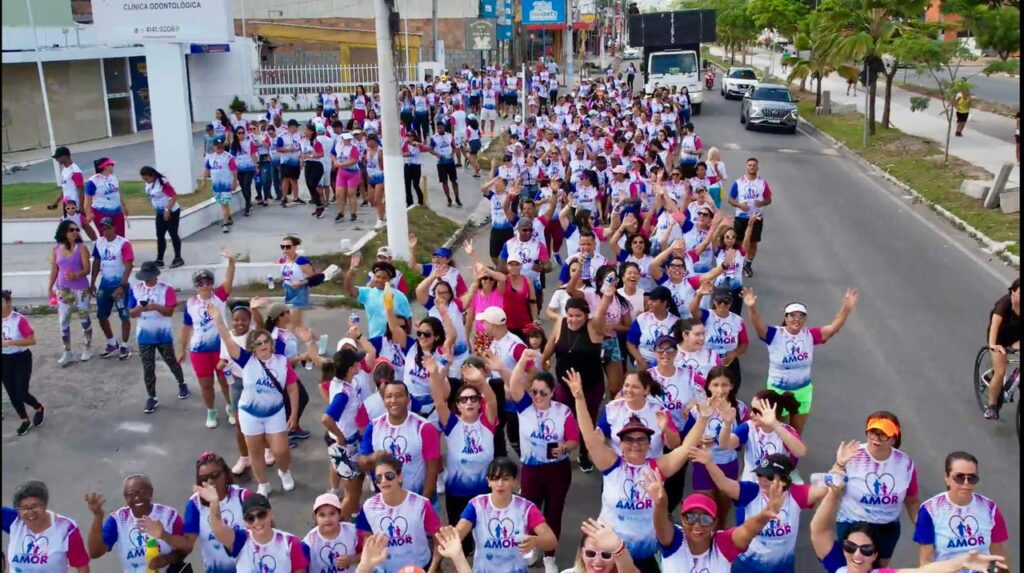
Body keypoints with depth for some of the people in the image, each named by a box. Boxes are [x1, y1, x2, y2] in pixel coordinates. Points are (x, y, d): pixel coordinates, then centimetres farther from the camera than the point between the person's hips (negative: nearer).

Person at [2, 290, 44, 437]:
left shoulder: (19, 320, -20)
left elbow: (32, 340, -19)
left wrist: (10, 342, -27)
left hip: (21, 359, -5)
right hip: (4, 360, 5)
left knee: (21, 394, -5)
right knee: (12, 394, 9)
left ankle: (39, 409, 26)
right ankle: (25, 420, 27)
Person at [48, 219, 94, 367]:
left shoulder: (81, 248, -8)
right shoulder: (56, 249, 2)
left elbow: (87, 269, -13)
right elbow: (54, 270, 8)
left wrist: (76, 275, -31)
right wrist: (50, 287, 8)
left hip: (80, 289, -3)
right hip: (62, 290, 3)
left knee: (84, 318, 8)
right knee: (63, 321, 3)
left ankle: (88, 347, 24)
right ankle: (67, 352, 12)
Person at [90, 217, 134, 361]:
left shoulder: (124, 243, -14)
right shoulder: (98, 243, 4)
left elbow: (128, 267, -17)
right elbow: (96, 263, 14)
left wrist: (121, 286, -21)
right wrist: (92, 283, 10)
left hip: (120, 285, -6)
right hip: (104, 285, 6)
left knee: (124, 316, 2)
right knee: (101, 316, 11)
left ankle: (124, 346, 14)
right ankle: (112, 344, 27)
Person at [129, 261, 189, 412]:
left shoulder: (166, 289, -10)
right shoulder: (135, 289, -3)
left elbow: (170, 311, -14)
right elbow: (131, 313, -2)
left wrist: (156, 307, -31)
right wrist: (139, 308, -23)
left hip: (163, 334, -2)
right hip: (144, 336, 2)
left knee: (171, 361, 15)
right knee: (148, 368, 6)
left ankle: (182, 384, 40)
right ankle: (151, 397, 16)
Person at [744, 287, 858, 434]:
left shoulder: (810, 335, -8)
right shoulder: (775, 334, -19)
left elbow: (834, 327, -15)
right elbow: (759, 326, -36)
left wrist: (846, 308, -32)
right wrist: (752, 308, -57)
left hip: (803, 391, 3)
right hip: (778, 391, -3)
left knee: (797, 432, 21)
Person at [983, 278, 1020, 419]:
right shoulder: (1005, 303, -32)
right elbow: (995, 324, -46)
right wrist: (992, 345, -61)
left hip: (1016, 336, 4)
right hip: (1000, 337, -4)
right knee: (1000, 372, -10)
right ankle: (992, 406, 6)